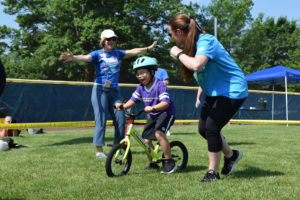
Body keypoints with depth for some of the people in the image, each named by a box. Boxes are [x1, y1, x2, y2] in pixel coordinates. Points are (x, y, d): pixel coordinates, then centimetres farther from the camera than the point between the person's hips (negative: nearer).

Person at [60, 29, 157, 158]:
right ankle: (99, 150, -6)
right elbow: (85, 57, -18)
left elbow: (132, 52, 25)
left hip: (114, 91, 5)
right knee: (101, 120, -9)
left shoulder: (117, 54, 16)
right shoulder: (98, 54, 0)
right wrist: (73, 57, -38)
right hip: (100, 90, -5)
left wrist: (148, 48, 29)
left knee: (121, 119, 1)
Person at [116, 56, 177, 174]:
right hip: (153, 115, 8)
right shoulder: (141, 87, 0)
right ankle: (153, 164, 22)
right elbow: (133, 100, 5)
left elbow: (165, 102, -30)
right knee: (146, 139, 2)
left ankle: (169, 162, -20)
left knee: (159, 133, -30)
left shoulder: (160, 85, -21)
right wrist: (123, 106, -14)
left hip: (166, 112, -8)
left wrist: (152, 108, -45)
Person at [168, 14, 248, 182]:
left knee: (212, 127, -15)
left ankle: (213, 172, 0)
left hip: (232, 90, -9)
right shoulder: (193, 43, 4)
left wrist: (179, 54, -27)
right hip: (214, 92, 9)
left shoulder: (206, 41, -24)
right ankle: (231, 155, 29)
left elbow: (197, 65, -42)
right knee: (203, 128, 6)